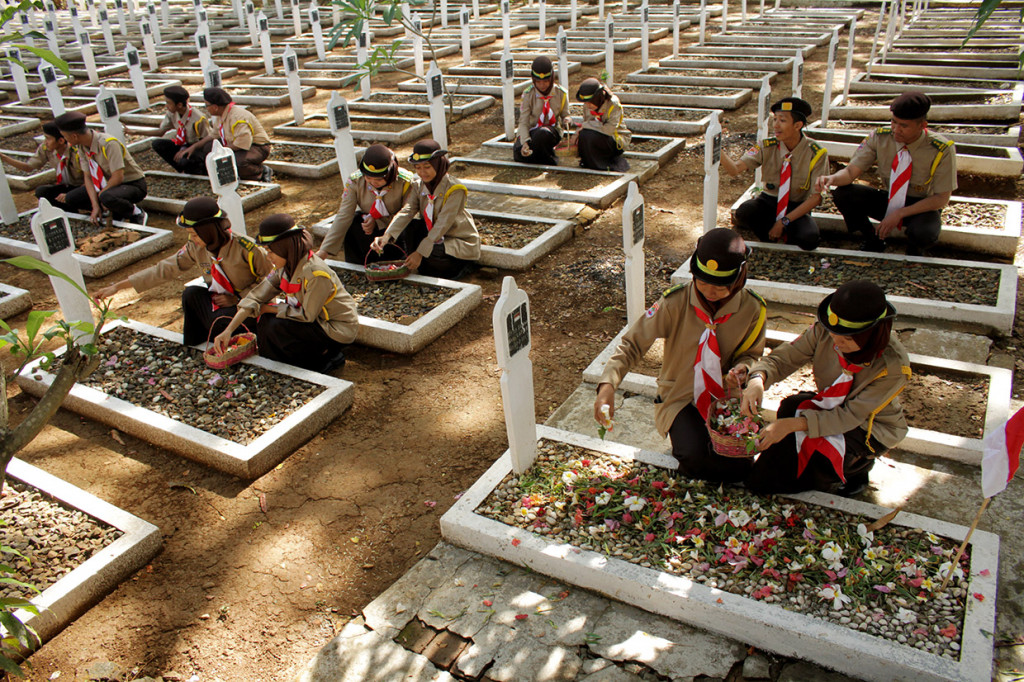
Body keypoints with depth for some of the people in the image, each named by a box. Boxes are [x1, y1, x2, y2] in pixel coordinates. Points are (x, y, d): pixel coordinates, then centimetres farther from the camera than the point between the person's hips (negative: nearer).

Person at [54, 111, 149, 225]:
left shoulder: (108, 144, -26)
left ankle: (136, 213, -11)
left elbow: (118, 177, -27)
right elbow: (88, 177, -2)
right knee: (71, 199, -1)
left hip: (134, 184, -8)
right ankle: (117, 212, 4)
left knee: (106, 197, -39)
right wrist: (95, 206, -13)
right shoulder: (81, 147, -2)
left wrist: (100, 194, -14)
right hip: (110, 184, 8)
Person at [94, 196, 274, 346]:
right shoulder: (195, 248, -6)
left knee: (219, 324, -34)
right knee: (191, 293, -23)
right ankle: (193, 337, -3)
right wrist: (118, 286, -5)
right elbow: (164, 269, -3)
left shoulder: (245, 248, -22)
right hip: (218, 301, 5)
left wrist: (237, 298, -19)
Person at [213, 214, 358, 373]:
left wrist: (270, 308, -11)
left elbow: (307, 315, -22)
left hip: (338, 329, -9)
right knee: (265, 320, -3)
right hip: (316, 320, 9)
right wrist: (228, 330, -12)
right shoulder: (286, 267, -2)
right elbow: (257, 296, -5)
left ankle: (325, 360, -4)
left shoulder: (316, 274, -28)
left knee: (277, 327, -21)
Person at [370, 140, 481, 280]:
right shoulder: (419, 187, -2)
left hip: (461, 243, -6)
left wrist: (420, 252, -34)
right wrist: (387, 236, -35)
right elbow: (406, 212, -17)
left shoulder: (455, 189, -21)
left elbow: (442, 224, -28)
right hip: (434, 236, 6)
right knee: (407, 227, -18)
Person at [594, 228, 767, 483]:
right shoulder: (675, 302, -18)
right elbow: (633, 342, -18)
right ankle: (686, 438, 7)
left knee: (737, 466, -17)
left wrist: (741, 368, -20)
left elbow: (751, 353, 6)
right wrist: (608, 384, -33)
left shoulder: (752, 308, -11)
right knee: (694, 457, -28)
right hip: (681, 396, -2)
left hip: (725, 398, 3)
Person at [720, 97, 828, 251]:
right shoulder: (766, 147, -9)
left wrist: (785, 221, -21)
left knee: (809, 239, -32)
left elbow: (815, 197, -14)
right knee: (743, 212, -33)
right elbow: (735, 169, -22)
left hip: (797, 208, -1)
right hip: (769, 202, 1)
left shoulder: (816, 153, -13)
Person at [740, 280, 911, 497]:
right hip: (831, 407, 4)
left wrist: (792, 424, -44)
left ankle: (855, 467, 6)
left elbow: (850, 416, -33)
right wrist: (758, 379, -45)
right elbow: (782, 358, -20)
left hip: (873, 429, -4)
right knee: (791, 407, -26)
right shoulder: (824, 332, -22)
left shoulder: (893, 365, -32)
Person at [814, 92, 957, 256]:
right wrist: (832, 178, -39)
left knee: (924, 234, -39)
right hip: (888, 200, 4)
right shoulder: (879, 137, -13)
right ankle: (873, 242, 3)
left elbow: (941, 199, -17)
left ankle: (914, 255, 3)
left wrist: (899, 213, -26)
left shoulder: (942, 149, -20)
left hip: (922, 206, -3)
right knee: (842, 194, -22)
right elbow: (851, 171, -14)